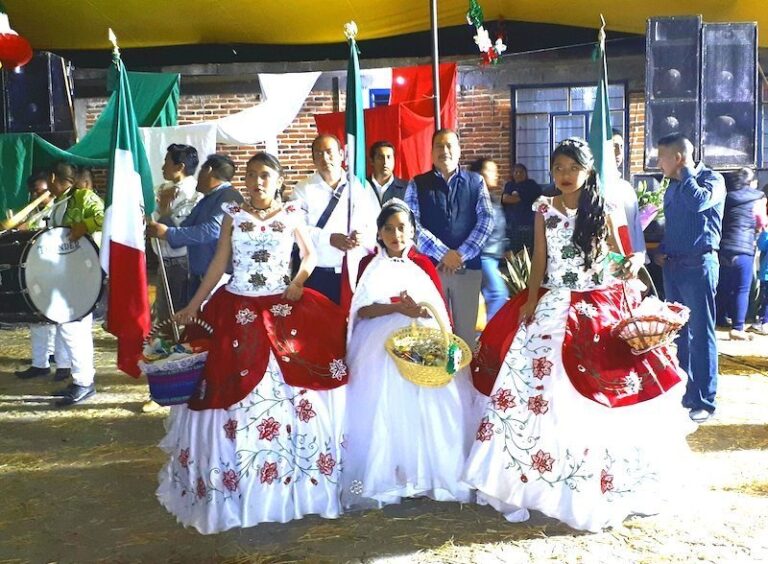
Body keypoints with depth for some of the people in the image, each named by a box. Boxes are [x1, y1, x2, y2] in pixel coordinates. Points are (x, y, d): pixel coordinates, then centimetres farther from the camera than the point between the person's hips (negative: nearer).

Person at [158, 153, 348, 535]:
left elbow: (310, 253, 15)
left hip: (283, 310, 0)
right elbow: (218, 264, 6)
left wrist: (299, 281, -4)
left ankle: (292, 478, 15)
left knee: (290, 389, -1)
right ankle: (239, 488, 15)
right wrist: (193, 305, 2)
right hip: (238, 310, 1)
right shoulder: (233, 215, 5)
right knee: (235, 390, 2)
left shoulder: (291, 215, 4)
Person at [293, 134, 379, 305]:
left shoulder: (361, 186, 9)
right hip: (317, 274, -1)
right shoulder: (304, 189, 4)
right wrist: (330, 238, -18)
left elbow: (375, 224, 5)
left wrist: (364, 236, -16)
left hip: (356, 272, 1)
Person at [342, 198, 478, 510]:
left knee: (424, 408, -8)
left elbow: (441, 308, 5)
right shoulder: (369, 264, 8)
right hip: (379, 349, -1)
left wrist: (420, 309, -16)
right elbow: (361, 310, -4)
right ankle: (382, 479, -3)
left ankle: (427, 474, 2)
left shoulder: (423, 264, 12)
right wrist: (397, 307, -18)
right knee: (382, 410, -10)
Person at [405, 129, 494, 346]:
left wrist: (462, 254, -13)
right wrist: (443, 254, -15)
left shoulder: (476, 182, 8)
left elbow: (486, 220, -2)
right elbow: (412, 224, -6)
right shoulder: (417, 185, 5)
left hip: (468, 266, 1)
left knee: (466, 329, 6)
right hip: (431, 266, -1)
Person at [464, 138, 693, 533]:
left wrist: (630, 266, -17)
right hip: (554, 306, 1)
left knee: (601, 395, 1)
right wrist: (531, 299, -8)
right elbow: (540, 261, 3)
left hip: (600, 306, 0)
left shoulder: (602, 210, 2)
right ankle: (545, 474, 5)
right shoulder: (545, 210, 4)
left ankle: (600, 481, 16)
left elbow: (617, 257, 4)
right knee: (543, 384, -7)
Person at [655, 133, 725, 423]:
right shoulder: (672, 187, 15)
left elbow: (698, 202, -26)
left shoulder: (711, 179, -5)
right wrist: (661, 250, 7)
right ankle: (681, 391, 21)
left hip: (698, 265, -7)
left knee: (700, 334, -4)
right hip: (672, 266, 7)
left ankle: (703, 401, 1)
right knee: (678, 332, 11)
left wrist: (686, 172, -11)